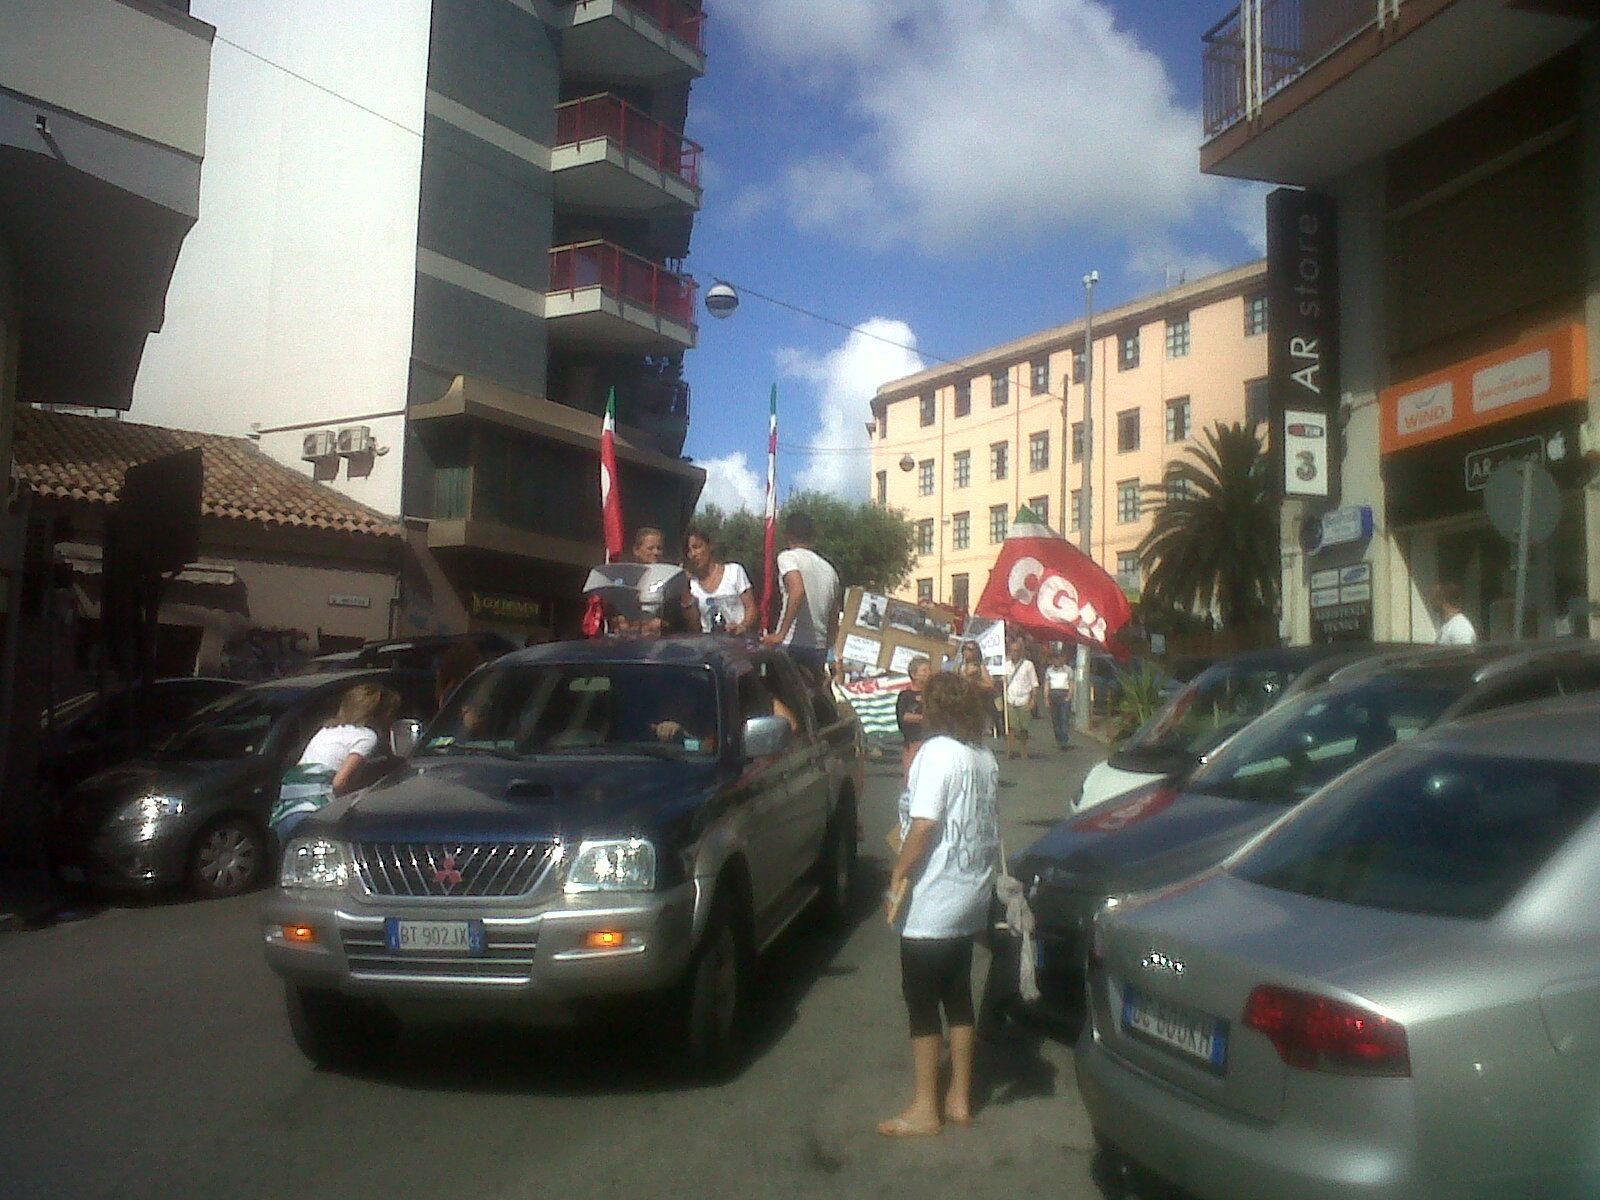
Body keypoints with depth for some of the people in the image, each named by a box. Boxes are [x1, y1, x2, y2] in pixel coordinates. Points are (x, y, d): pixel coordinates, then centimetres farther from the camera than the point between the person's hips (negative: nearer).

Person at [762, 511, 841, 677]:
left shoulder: (788, 557, -3)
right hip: (819, 649, 6)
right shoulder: (829, 568, 16)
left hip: (791, 645, -6)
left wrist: (781, 634, -20)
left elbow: (797, 591, -22)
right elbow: (834, 619, 18)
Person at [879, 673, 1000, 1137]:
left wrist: (898, 875, -14)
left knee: (921, 1003, 2)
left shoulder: (937, 751, -16)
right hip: (971, 897, 8)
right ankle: (959, 1099, 24)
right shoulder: (984, 757, 9)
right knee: (958, 996, 16)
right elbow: (990, 827, 13)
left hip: (933, 902, -8)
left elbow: (924, 823, -22)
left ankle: (925, 1110, 10)